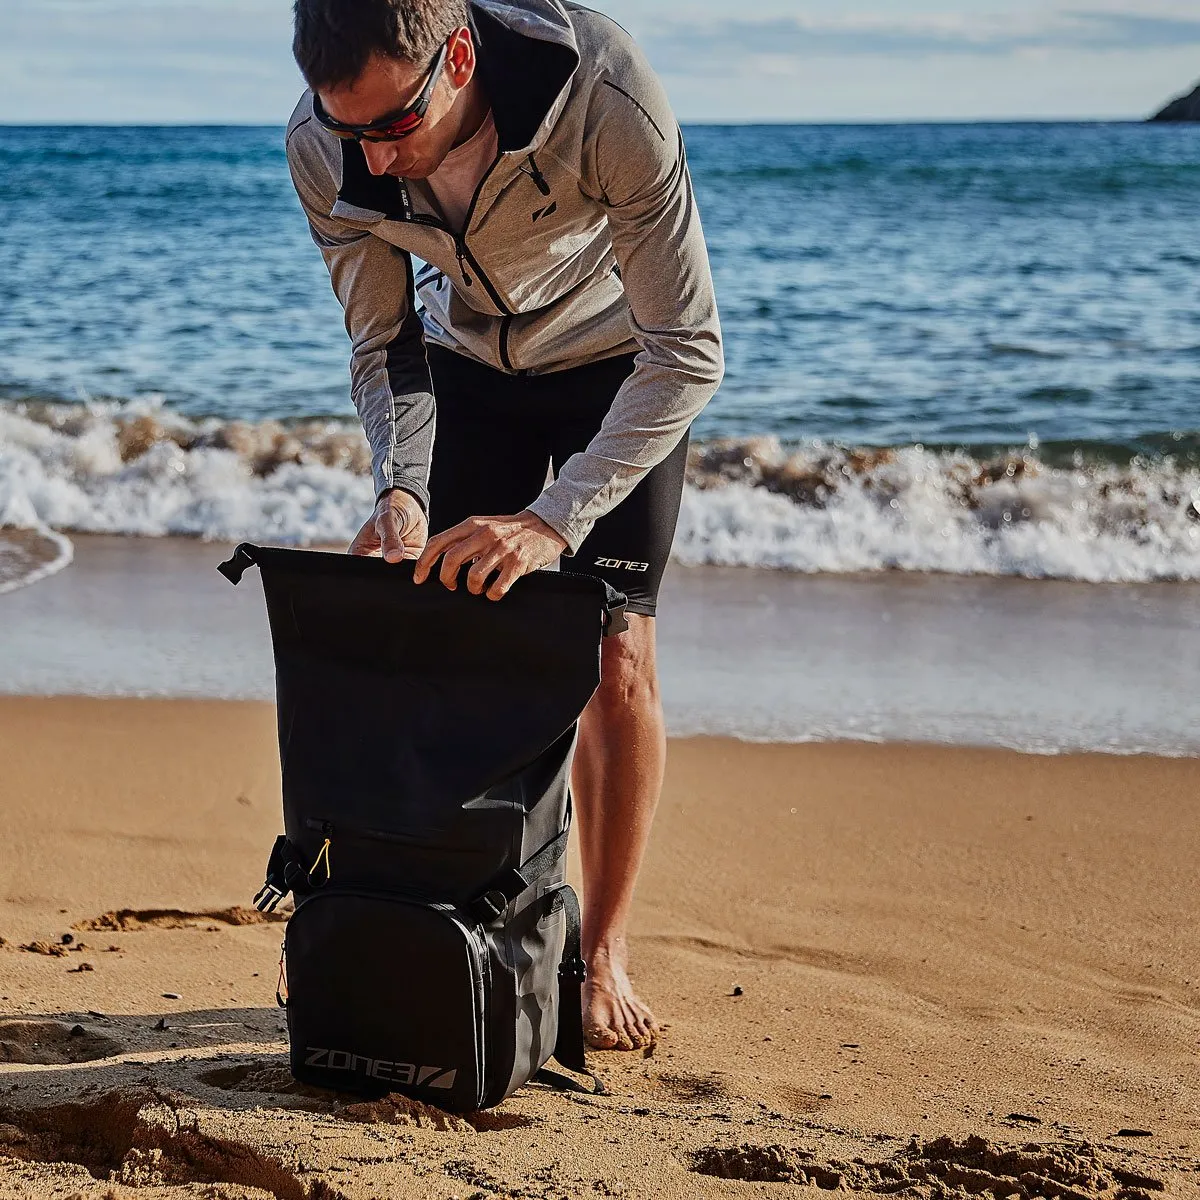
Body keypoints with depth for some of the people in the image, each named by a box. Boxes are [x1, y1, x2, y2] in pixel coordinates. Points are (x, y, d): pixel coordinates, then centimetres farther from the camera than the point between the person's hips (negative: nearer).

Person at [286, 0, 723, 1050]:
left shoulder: (607, 97, -40)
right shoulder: (323, 148, -27)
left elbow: (688, 353, -35)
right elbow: (383, 345, -11)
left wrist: (554, 519, -43)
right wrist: (400, 489, -30)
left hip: (618, 361, -3)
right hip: (471, 361, 3)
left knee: (612, 652, -10)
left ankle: (603, 955, 1)